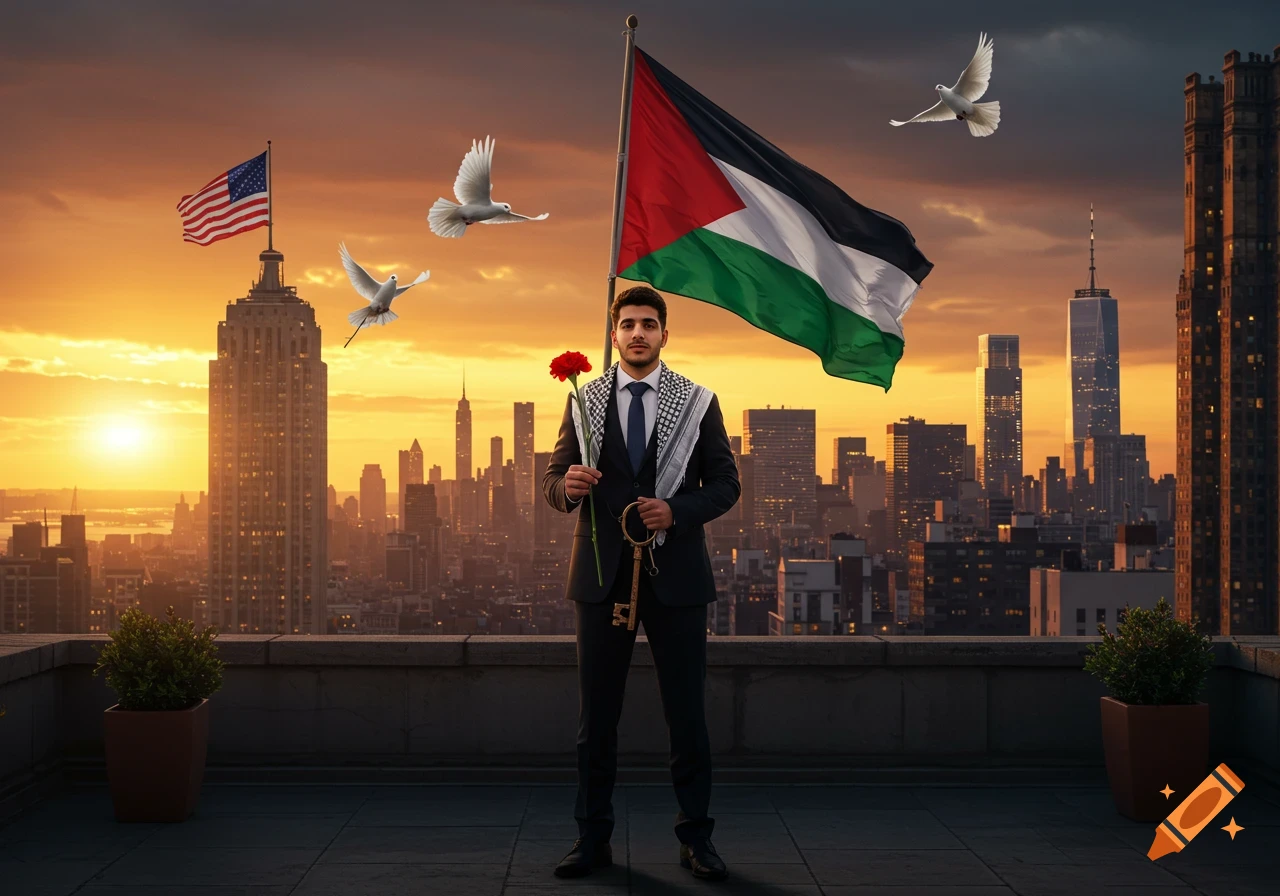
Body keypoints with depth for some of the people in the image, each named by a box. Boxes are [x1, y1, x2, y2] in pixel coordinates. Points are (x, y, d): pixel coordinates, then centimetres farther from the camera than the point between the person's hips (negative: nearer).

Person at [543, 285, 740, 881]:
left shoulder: (698, 403, 4)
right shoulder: (584, 401, 7)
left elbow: (725, 483, 2)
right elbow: (553, 483, 6)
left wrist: (678, 510, -15)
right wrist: (568, 485, -17)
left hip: (675, 576, -1)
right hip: (602, 574, 1)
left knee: (687, 713, 3)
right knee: (595, 714, 6)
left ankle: (695, 838, 13)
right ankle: (593, 839, 15)